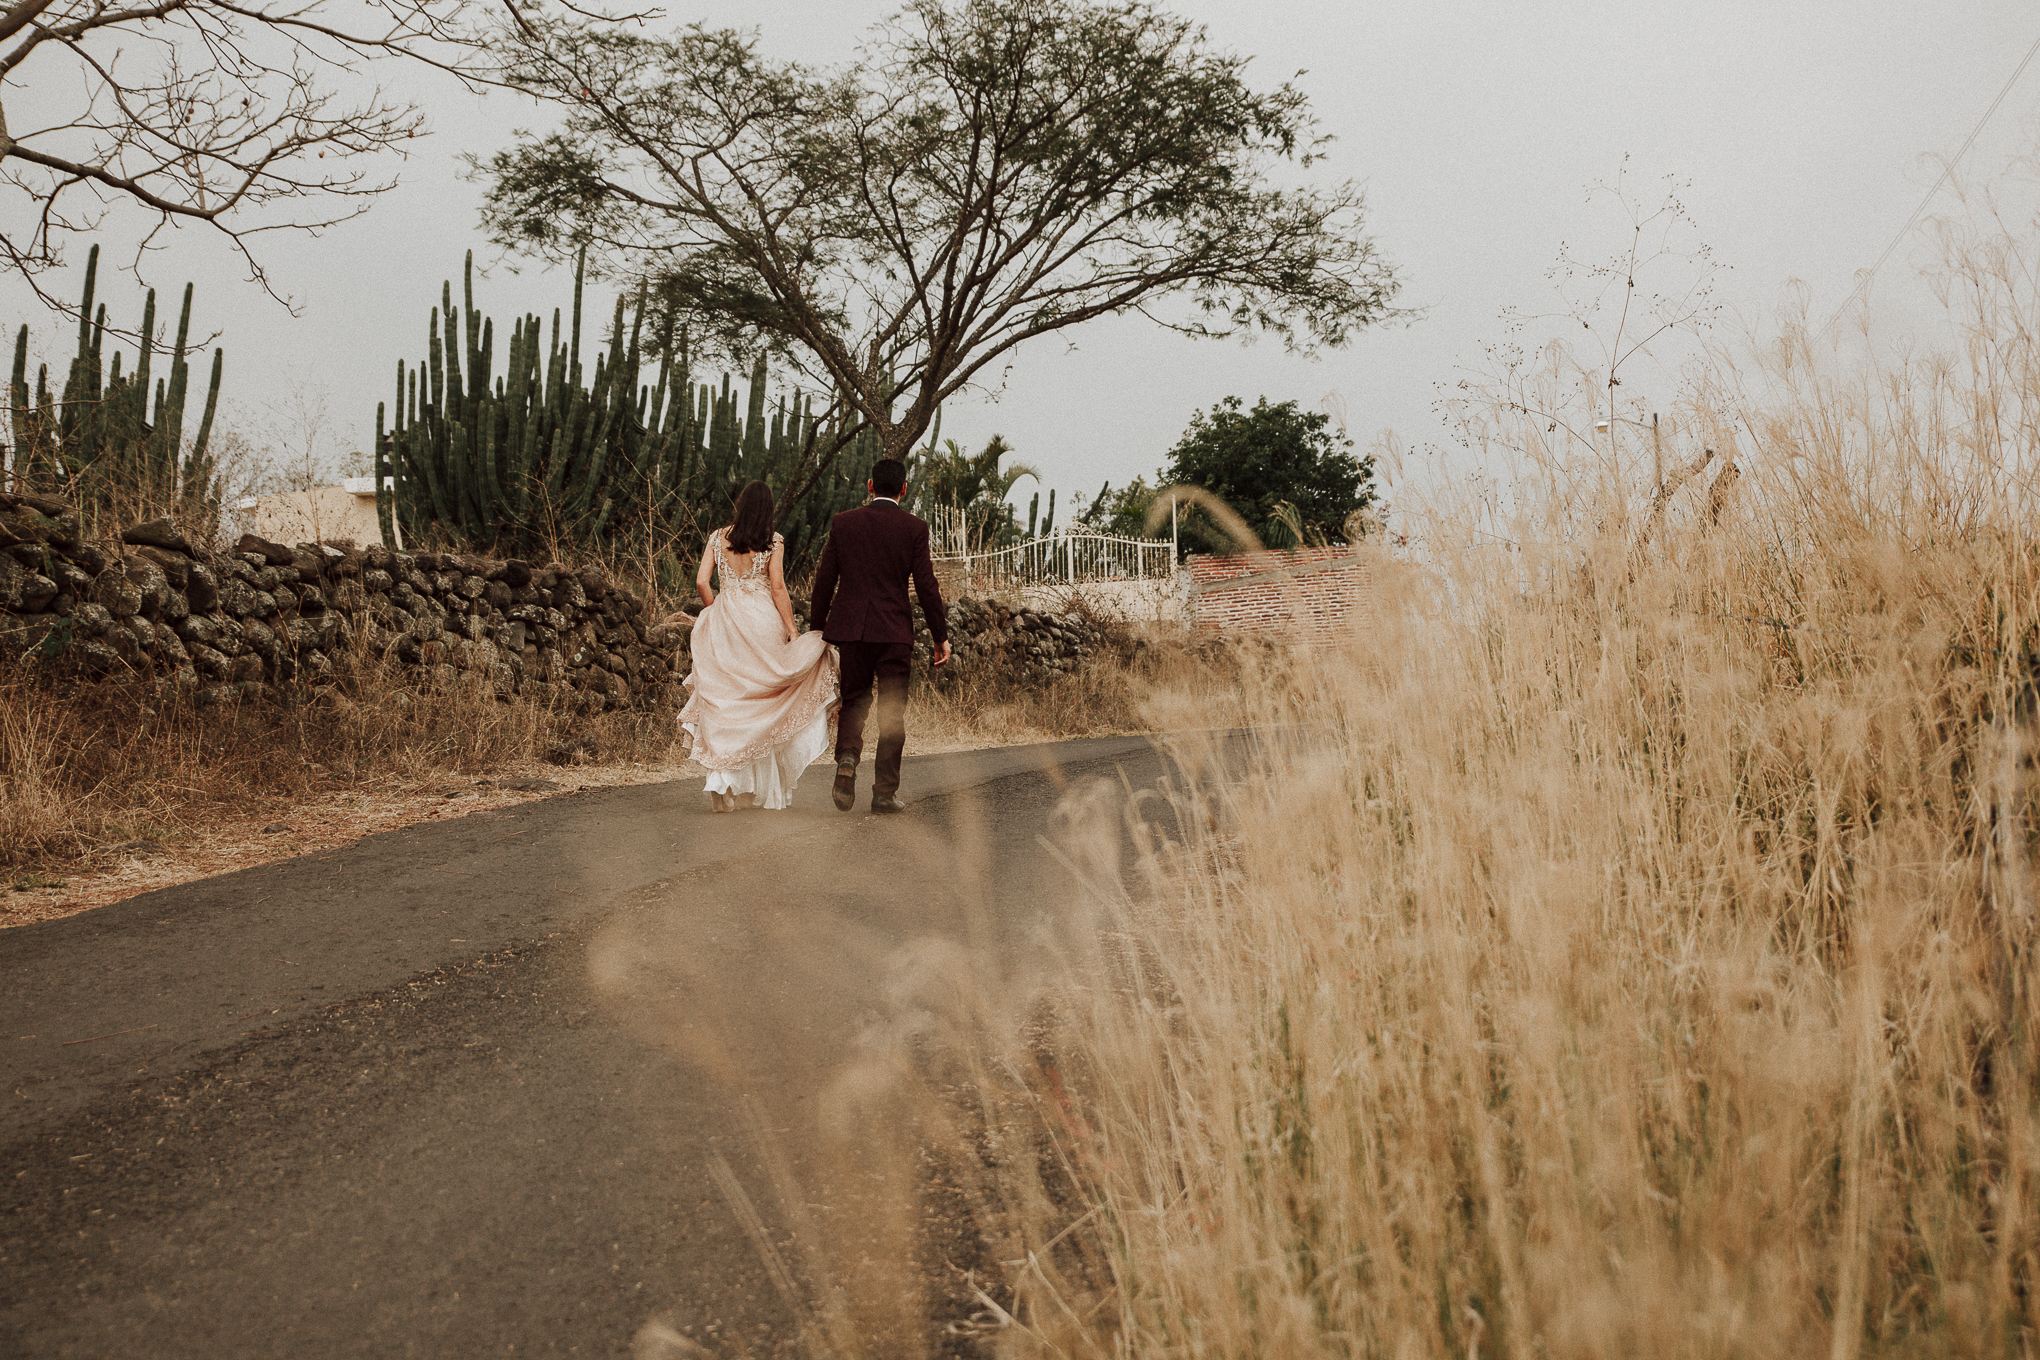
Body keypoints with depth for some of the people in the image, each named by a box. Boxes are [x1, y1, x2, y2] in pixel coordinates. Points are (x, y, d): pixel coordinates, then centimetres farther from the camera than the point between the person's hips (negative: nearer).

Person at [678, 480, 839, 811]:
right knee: (762, 703, 9)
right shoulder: (772, 542, -1)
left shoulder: (718, 538, 6)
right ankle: (763, 787, 12)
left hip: (725, 622, 2)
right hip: (763, 621, -2)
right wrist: (792, 630, -3)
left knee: (726, 701, 4)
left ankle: (723, 784, -6)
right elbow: (777, 588, -6)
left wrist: (714, 611, 15)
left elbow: (702, 581, 0)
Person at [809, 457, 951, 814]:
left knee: (854, 701, 15)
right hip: (894, 630, -2)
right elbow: (926, 586, -4)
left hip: (849, 627, 2)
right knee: (892, 711, 6)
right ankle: (885, 793, 6)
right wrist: (940, 635, 4)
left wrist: (818, 626, 15)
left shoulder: (842, 522, 3)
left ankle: (847, 759, -13)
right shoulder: (914, 527, -3)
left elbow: (824, 579, 4)